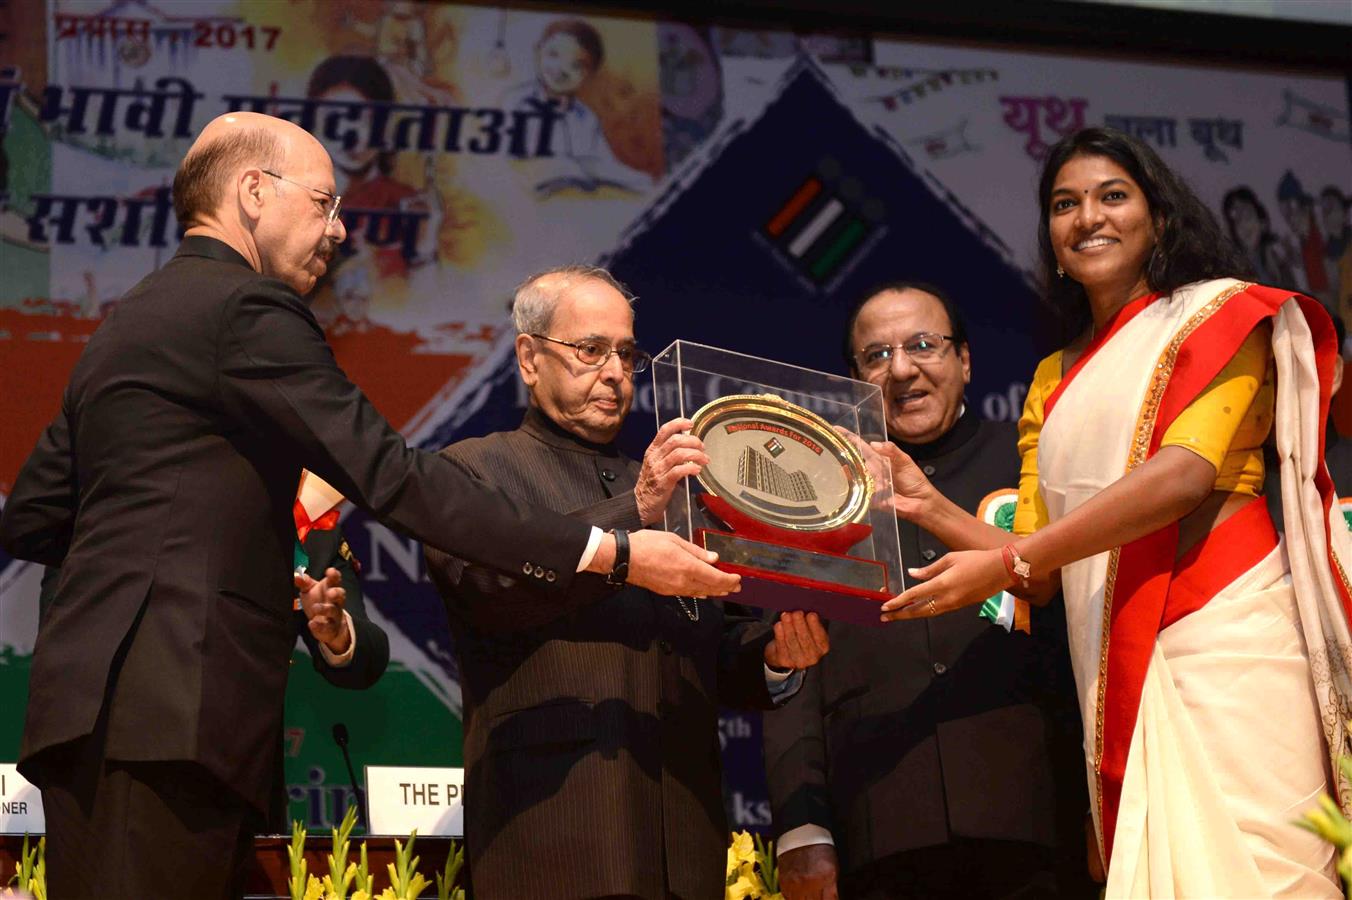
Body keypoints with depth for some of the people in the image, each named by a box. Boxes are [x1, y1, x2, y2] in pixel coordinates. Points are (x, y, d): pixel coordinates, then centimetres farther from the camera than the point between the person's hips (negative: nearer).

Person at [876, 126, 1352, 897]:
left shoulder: (1220, 313, 6)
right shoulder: (1055, 380, 21)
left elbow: (1188, 471, -12)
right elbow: (1042, 566, 17)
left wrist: (1006, 563, -13)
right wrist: (930, 507, 2)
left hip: (1226, 630, -5)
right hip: (1117, 660, 5)